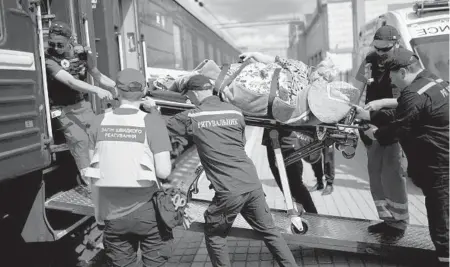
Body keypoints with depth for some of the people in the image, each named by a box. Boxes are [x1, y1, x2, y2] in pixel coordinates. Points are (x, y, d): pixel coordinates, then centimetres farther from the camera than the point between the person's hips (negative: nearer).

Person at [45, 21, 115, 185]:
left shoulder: (82, 53, -3)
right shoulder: (49, 60, -19)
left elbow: (98, 76, 7)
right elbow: (71, 82, -32)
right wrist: (97, 90, -46)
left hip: (83, 104, 5)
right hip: (64, 109, -5)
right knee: (80, 140, -14)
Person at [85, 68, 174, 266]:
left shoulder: (99, 122, -3)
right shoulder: (152, 121, -14)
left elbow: (94, 166, 4)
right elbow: (163, 171, -17)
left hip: (112, 211, 4)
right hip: (146, 209, -3)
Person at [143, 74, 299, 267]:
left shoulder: (192, 118, -4)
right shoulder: (235, 112, 8)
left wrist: (151, 109, 27)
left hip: (229, 191, -4)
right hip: (253, 184, 5)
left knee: (214, 236, 18)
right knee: (268, 230, 19)